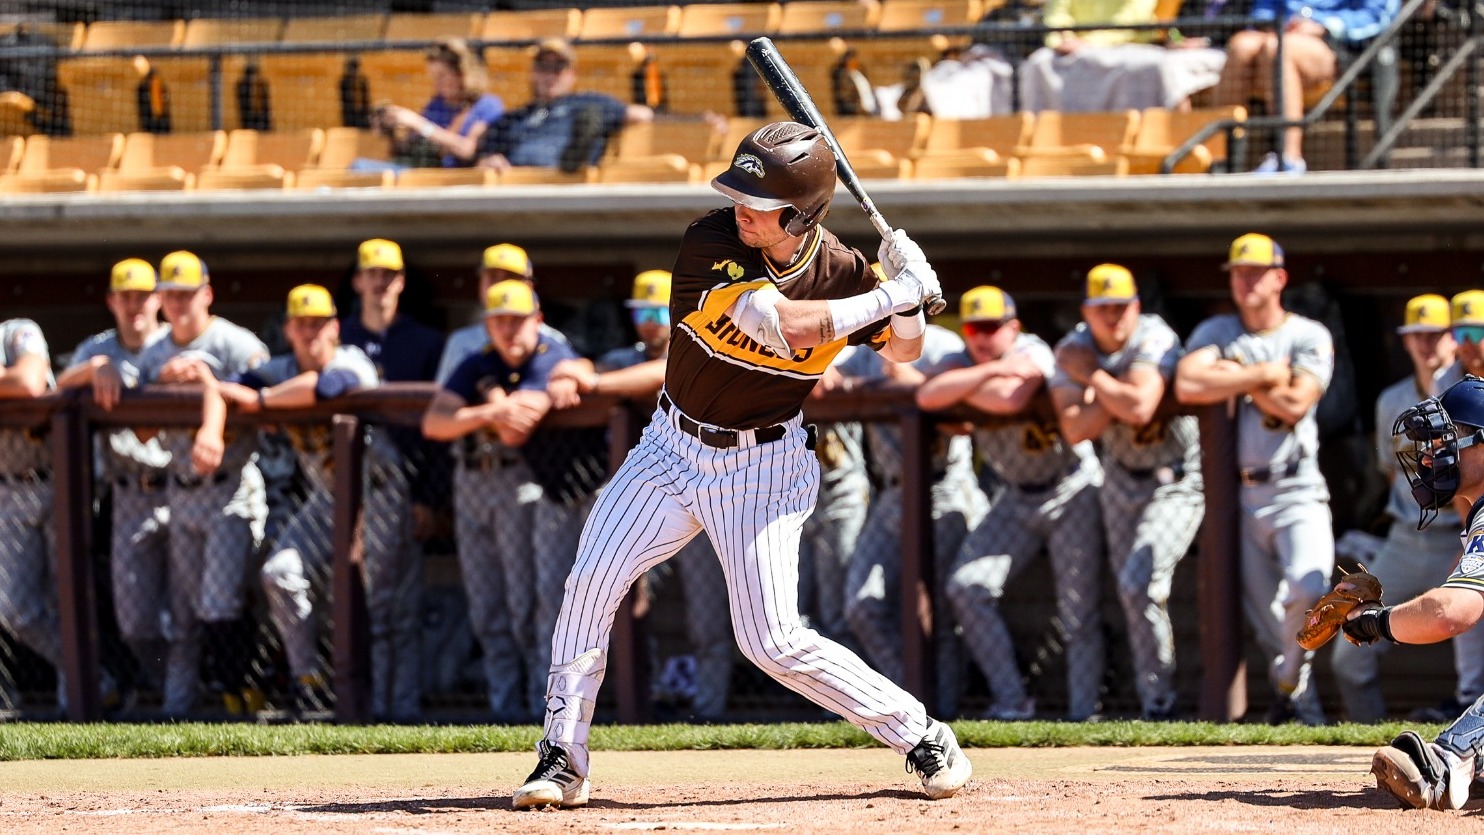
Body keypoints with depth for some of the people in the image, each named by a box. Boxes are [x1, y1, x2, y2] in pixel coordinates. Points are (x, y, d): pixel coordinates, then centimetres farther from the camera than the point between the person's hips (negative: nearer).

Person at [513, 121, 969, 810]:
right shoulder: (709, 242, -20)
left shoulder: (840, 271, -13)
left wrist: (908, 299, -18)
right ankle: (562, 760, 2)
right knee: (590, 585, -9)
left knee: (772, 641, -8)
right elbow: (778, 324, -32)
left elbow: (904, 351, 3)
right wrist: (889, 295, -28)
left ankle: (921, 736, 7)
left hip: (762, 468, -2)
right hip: (673, 447, 2)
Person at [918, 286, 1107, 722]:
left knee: (1080, 612, -7)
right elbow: (927, 397, -22)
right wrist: (989, 372, -26)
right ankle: (1010, 701, -3)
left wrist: (960, 385, -20)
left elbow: (1011, 399, -36)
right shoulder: (964, 360, -2)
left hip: (1071, 492, -6)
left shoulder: (1032, 353, -17)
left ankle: (1083, 714, -2)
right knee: (966, 588, -7)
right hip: (1017, 497, 6)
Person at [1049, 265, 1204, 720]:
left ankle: (1156, 694, -5)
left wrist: (1091, 375, -25)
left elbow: (1139, 408, -37)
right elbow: (1074, 429, -19)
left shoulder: (1154, 339, -23)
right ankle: (1154, 697, 20)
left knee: (1140, 582, -18)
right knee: (1131, 593, 8)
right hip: (1122, 474, 6)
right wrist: (1115, 392, -28)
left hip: (1177, 480, -6)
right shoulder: (1073, 349, -8)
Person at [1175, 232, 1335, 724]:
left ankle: (1288, 684, -4)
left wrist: (1235, 376, -6)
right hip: (1238, 495, 3)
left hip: (1296, 492, -3)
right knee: (1261, 611, 4)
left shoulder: (1309, 337, 1)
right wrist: (1265, 375, -13)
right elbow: (1187, 385, -14)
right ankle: (1301, 700, 21)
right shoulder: (1216, 333, 6)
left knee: (1308, 587, -26)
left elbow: (1295, 406, -14)